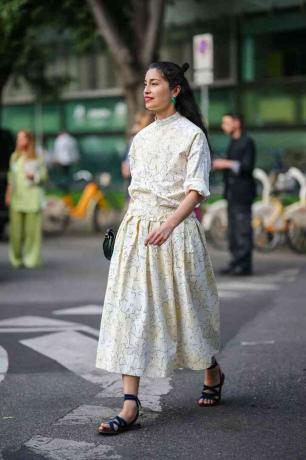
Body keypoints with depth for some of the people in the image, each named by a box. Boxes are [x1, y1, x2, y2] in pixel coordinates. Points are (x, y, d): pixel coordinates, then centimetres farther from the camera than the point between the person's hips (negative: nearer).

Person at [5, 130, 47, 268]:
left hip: (32, 196, -3)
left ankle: (31, 259, 4)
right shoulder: (14, 157, 11)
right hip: (17, 196, 3)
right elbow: (11, 177, 15)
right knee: (16, 229, -2)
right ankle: (16, 258, 8)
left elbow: (44, 176, 3)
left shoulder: (37, 157, 0)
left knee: (32, 229, -4)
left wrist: (33, 176, -16)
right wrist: (8, 194, 9)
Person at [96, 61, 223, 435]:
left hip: (176, 228, -5)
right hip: (136, 229, 5)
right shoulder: (141, 138, 14)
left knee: (182, 305, 6)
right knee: (131, 309, -5)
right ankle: (130, 405, -8)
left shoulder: (192, 134, -5)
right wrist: (129, 229, 15)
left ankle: (212, 372, 36)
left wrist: (168, 225, -25)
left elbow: (196, 190, -12)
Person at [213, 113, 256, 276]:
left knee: (243, 229, -8)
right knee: (233, 230, 11)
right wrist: (219, 165, 13)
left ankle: (245, 265, -5)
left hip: (242, 192, -10)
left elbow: (248, 166, -17)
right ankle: (236, 262, 17)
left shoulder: (247, 142, -10)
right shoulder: (233, 142, 18)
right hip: (232, 192, 10)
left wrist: (228, 164, -20)